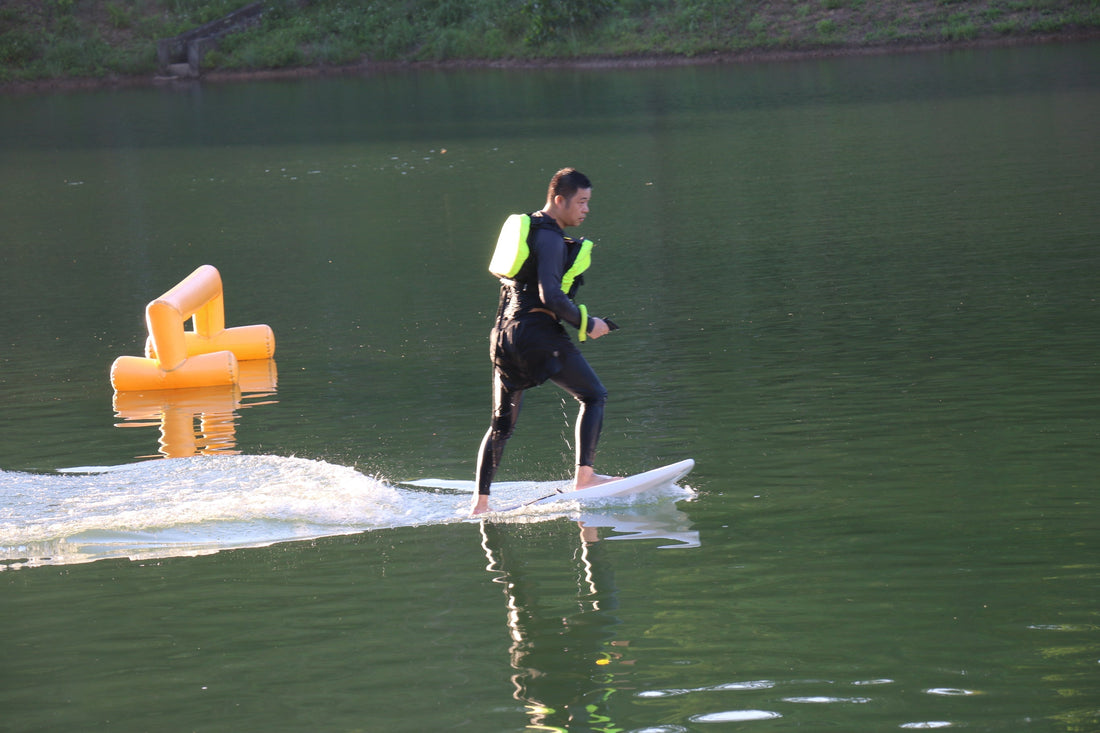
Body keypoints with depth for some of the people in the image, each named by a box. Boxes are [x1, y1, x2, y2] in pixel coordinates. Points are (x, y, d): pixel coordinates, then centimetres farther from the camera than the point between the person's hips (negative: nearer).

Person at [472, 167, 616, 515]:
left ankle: (480, 501, 10)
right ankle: (583, 477, -10)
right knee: (594, 395, -1)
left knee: (502, 423, 12)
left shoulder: (526, 227, 18)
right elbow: (550, 296, -21)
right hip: (538, 333, -9)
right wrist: (586, 324, -11)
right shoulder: (550, 238, -12)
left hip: (506, 332, 9)